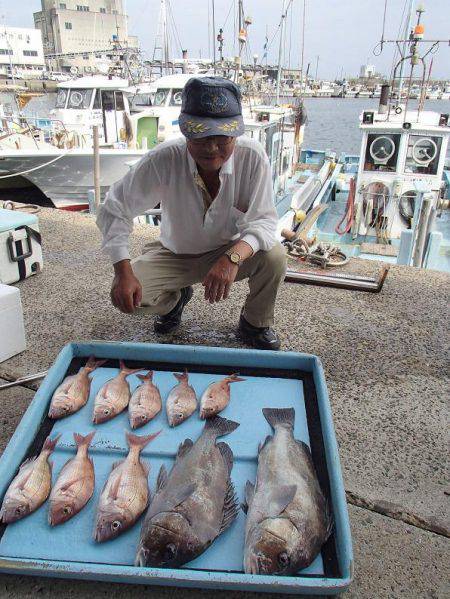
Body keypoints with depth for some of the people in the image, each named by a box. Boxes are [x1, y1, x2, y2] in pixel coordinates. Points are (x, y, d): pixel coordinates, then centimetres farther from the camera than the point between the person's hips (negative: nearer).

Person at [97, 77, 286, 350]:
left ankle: (255, 323, 4)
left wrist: (233, 257, -44)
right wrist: (123, 271, -32)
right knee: (128, 294, -22)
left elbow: (264, 219, -23)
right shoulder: (162, 160, -27)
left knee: (274, 256, -29)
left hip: (231, 249, 0)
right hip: (175, 254, 1)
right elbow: (115, 210, -19)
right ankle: (176, 298, 17)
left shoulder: (253, 156, -26)